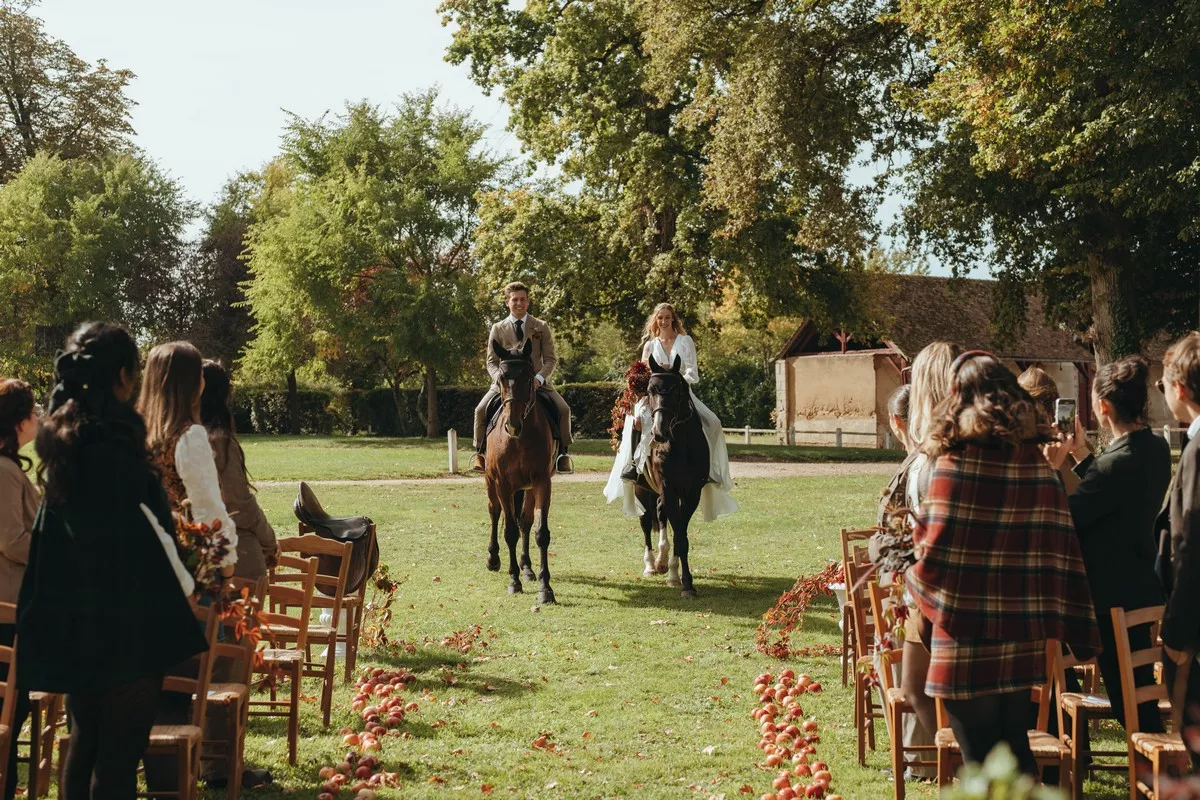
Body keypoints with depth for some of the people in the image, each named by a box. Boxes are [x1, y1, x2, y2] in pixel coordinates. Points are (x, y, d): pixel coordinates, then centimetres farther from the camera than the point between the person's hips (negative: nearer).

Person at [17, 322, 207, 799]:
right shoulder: (114, 442, -19)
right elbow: (145, 537, -17)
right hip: (127, 622, -9)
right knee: (119, 752, 0)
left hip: (73, 618, 9)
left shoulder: (60, 438, 7)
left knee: (84, 742, 17)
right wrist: (185, 589, -6)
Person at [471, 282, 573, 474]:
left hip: (536, 381, 0)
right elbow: (492, 362, 4)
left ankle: (562, 452, -4)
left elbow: (551, 359, 2)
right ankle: (479, 452, -3)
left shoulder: (541, 327, 8)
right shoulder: (498, 329, 8)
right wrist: (501, 378, -18)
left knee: (563, 409, -21)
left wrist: (539, 378, -17)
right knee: (481, 410, -22)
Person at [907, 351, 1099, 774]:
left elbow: (933, 551, -15)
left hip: (967, 638, -5)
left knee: (980, 759, 6)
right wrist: (1075, 633, 7)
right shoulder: (1038, 463, 0)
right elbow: (1062, 549, 1)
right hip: (1023, 640, 5)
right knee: (1017, 750, 18)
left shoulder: (954, 463, -14)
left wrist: (915, 580, 7)